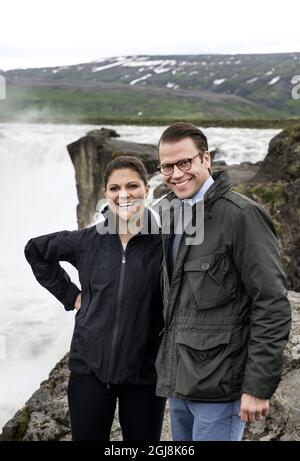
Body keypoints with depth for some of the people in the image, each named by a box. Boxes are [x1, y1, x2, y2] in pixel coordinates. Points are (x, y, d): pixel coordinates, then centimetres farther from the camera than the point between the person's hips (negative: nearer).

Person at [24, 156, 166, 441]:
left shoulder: (164, 244, -8)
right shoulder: (88, 241, -1)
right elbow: (35, 249, 14)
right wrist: (69, 294, 8)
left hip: (144, 373, -2)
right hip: (90, 367, 2)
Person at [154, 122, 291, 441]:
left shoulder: (242, 215, -13)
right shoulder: (170, 213, 11)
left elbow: (272, 307, -16)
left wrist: (258, 387, -17)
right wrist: (168, 372, 13)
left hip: (219, 388, -7)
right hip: (178, 380, 7)